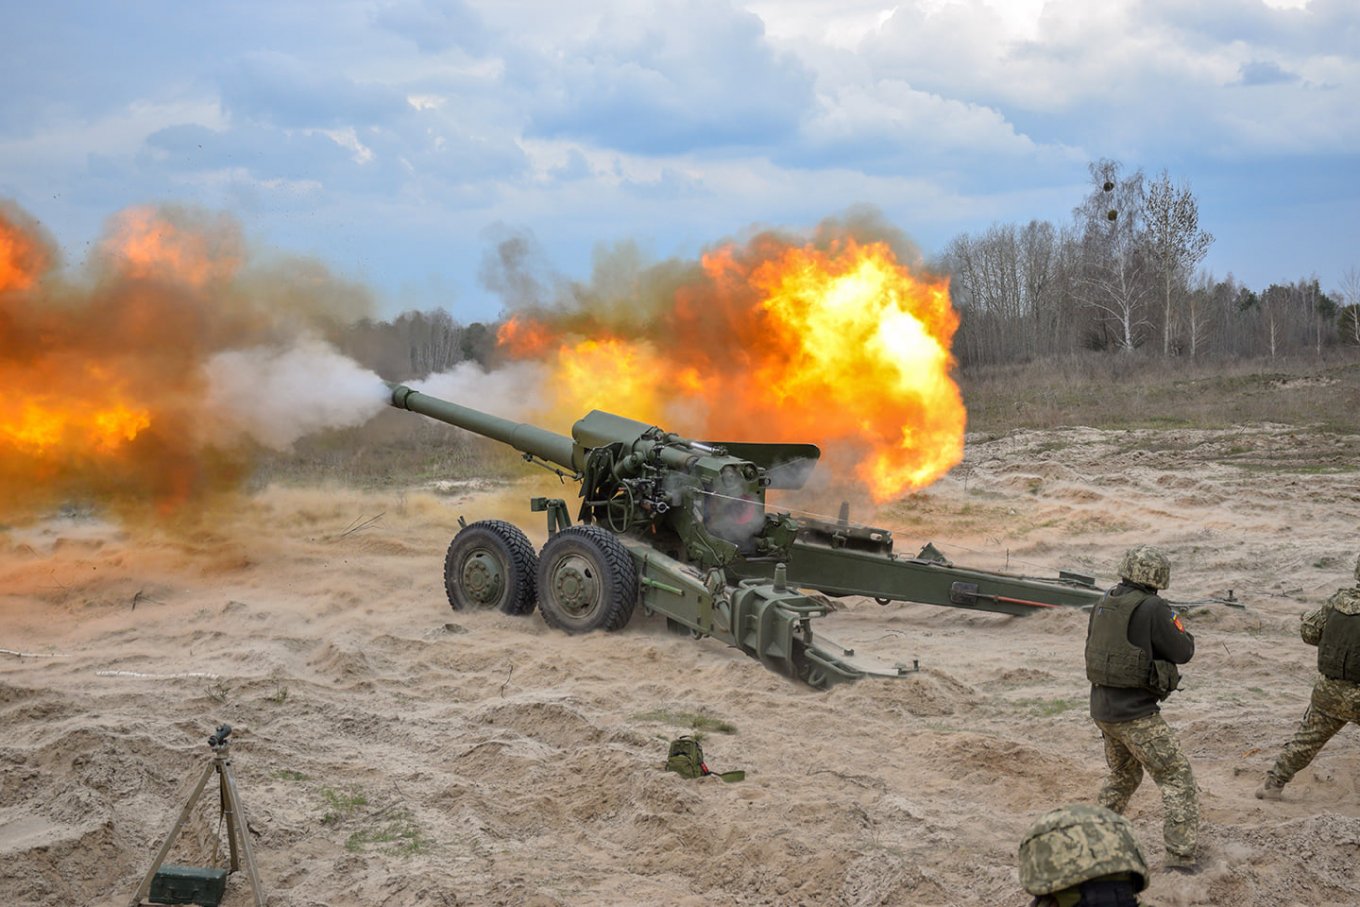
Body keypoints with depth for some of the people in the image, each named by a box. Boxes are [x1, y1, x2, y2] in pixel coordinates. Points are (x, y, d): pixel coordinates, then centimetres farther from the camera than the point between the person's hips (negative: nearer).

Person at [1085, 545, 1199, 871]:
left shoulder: (1103, 604, 6)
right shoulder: (1152, 609, -15)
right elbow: (1183, 652, -7)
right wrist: (1181, 629, 13)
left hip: (1102, 708, 8)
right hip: (1136, 714, -8)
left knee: (1123, 776, 27)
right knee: (1177, 777, -1)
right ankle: (1181, 854, -8)